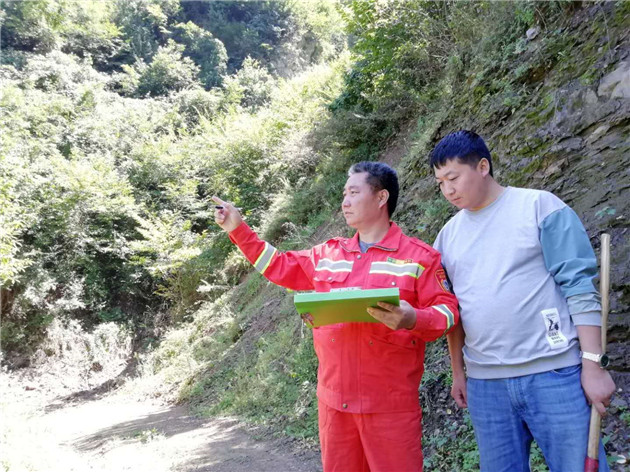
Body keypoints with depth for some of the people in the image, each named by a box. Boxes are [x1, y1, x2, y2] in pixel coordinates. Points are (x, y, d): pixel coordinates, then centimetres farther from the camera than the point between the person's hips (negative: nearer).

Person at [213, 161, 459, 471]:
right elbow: (280, 267, 20)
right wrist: (238, 229, 16)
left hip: (390, 403, -5)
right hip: (334, 399, 5)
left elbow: (446, 310, -6)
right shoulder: (327, 254, 12)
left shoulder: (419, 256, -3)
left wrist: (413, 319, -27)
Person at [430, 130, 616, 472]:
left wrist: (593, 363, -11)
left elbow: (579, 285, -7)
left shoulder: (539, 206, -4)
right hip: (485, 382, 4)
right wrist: (458, 371, 15)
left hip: (554, 372, -4)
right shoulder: (448, 234, 10)